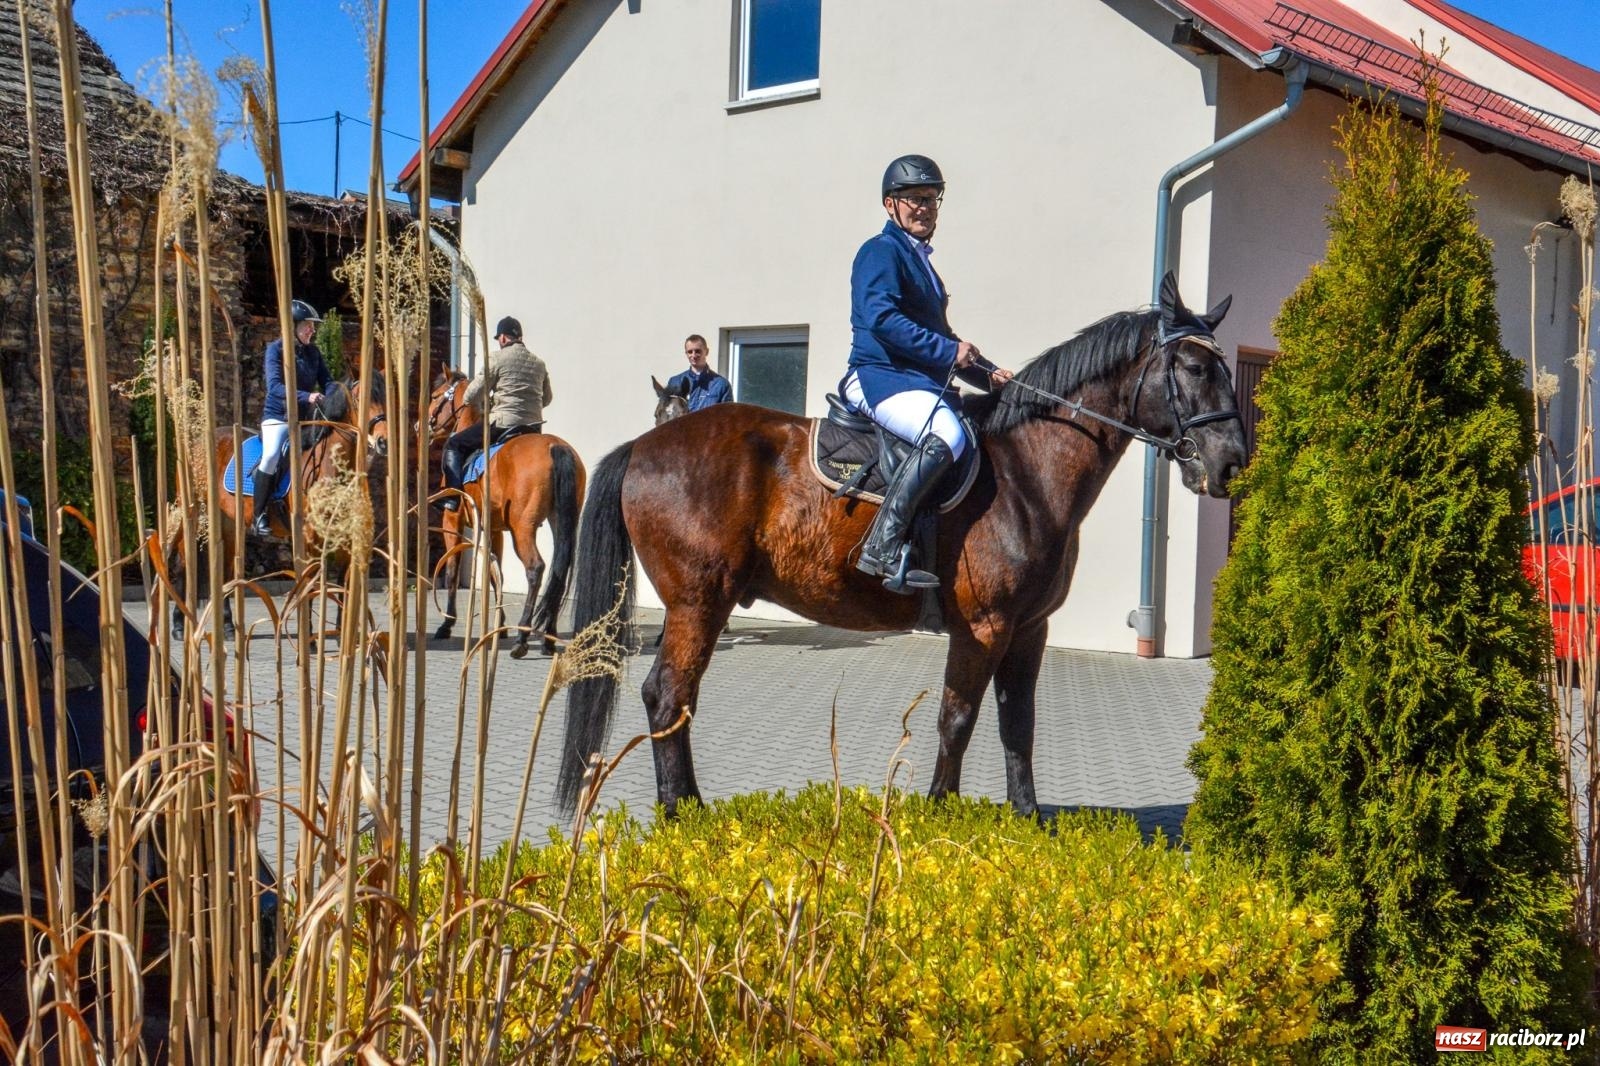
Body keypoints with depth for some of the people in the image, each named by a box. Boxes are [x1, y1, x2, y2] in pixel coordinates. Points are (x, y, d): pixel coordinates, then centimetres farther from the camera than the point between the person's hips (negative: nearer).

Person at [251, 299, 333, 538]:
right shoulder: (275, 349, -7)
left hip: (306, 418, 6)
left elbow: (327, 382, 5)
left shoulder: (313, 352, 8)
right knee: (271, 455, -28)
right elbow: (275, 386, -19)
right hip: (278, 417, -6)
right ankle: (258, 517, -21)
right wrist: (306, 396, -34)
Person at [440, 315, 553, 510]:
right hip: (534, 426, 6)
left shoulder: (497, 359, -4)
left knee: (454, 445, 6)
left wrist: (482, 406, 18)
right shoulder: (539, 363, 14)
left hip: (503, 422, -6)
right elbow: (547, 397, 24)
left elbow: (472, 396, -3)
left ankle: (452, 498, -3)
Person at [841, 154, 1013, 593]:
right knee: (946, 434, -34)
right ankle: (883, 548, -37)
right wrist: (949, 350, -20)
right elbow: (881, 318, -20)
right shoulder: (881, 252, -3)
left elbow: (936, 337, 28)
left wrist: (987, 374, 14)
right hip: (879, 377, -10)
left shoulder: (920, 261, 26)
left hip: (921, 382, 10)